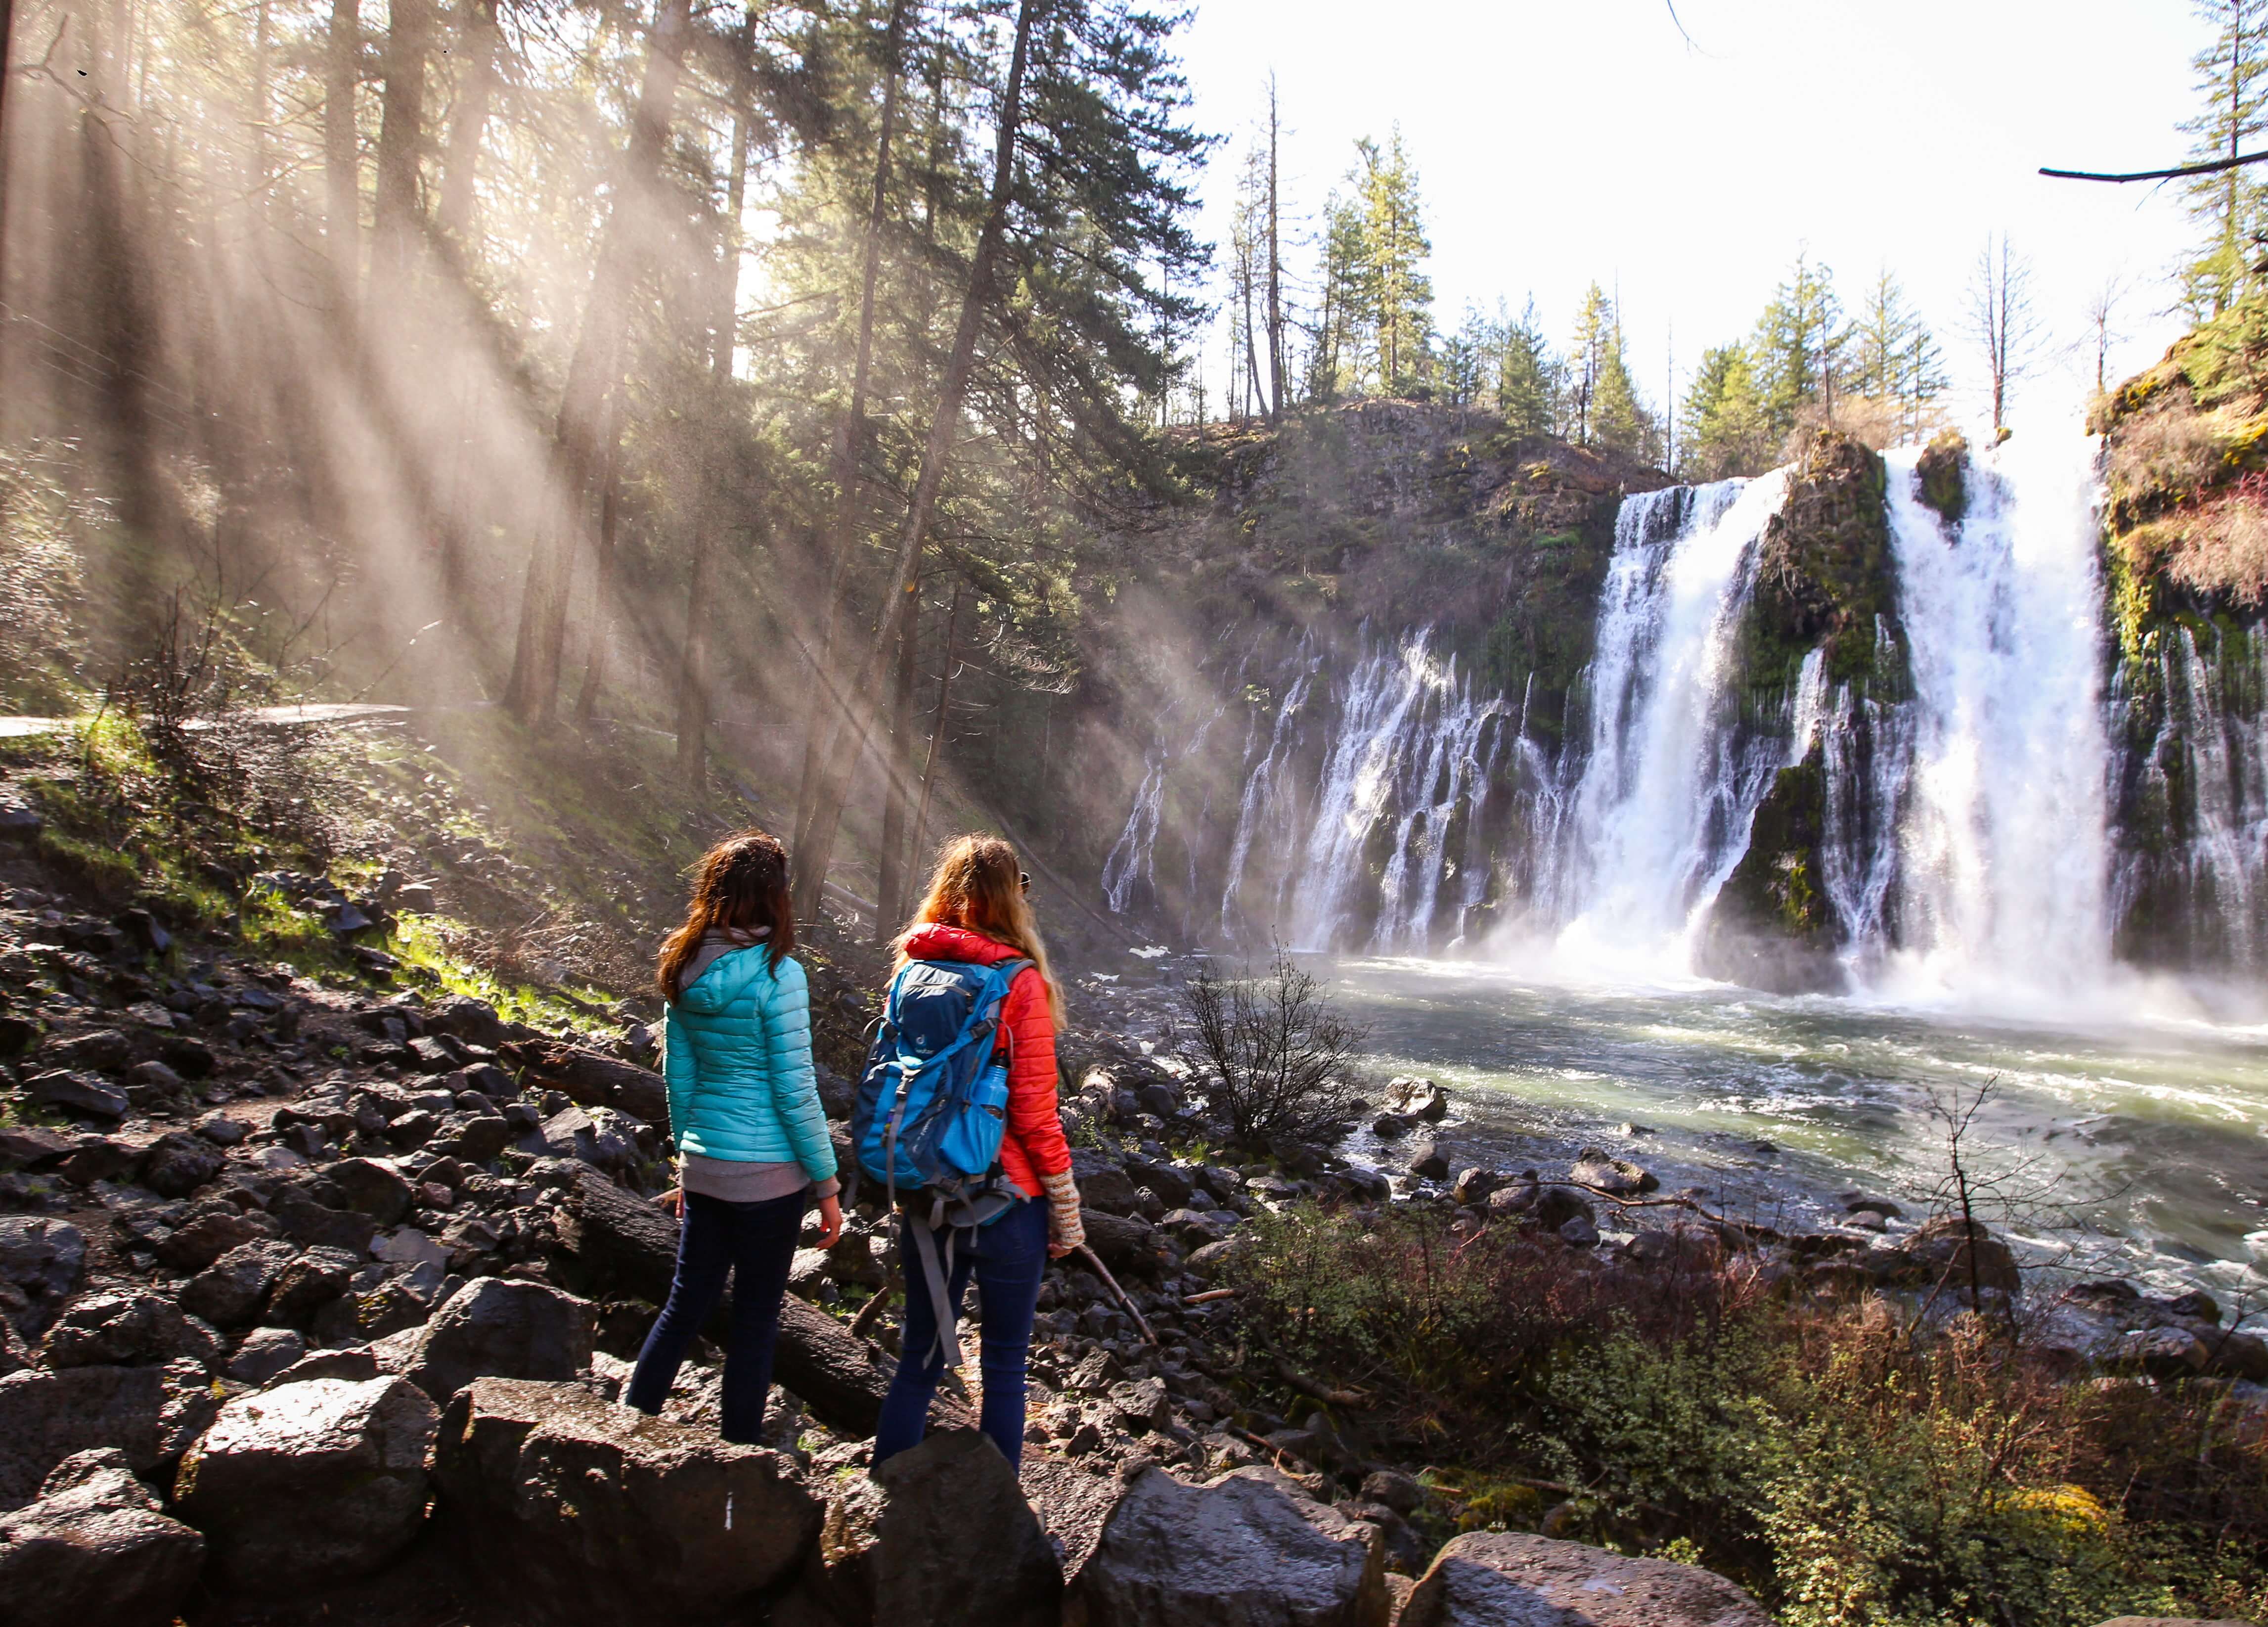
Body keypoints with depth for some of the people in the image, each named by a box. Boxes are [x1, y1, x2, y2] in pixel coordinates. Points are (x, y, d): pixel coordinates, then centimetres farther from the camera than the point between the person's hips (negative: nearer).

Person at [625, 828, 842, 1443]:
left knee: (685, 1306, 19)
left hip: (704, 1167, 6)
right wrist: (828, 1185, -7)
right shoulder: (776, 975, -18)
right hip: (769, 1174, -6)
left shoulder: (684, 971, 2)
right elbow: (795, 1093, -15)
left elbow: (678, 1076, 10)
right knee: (755, 1321, 8)